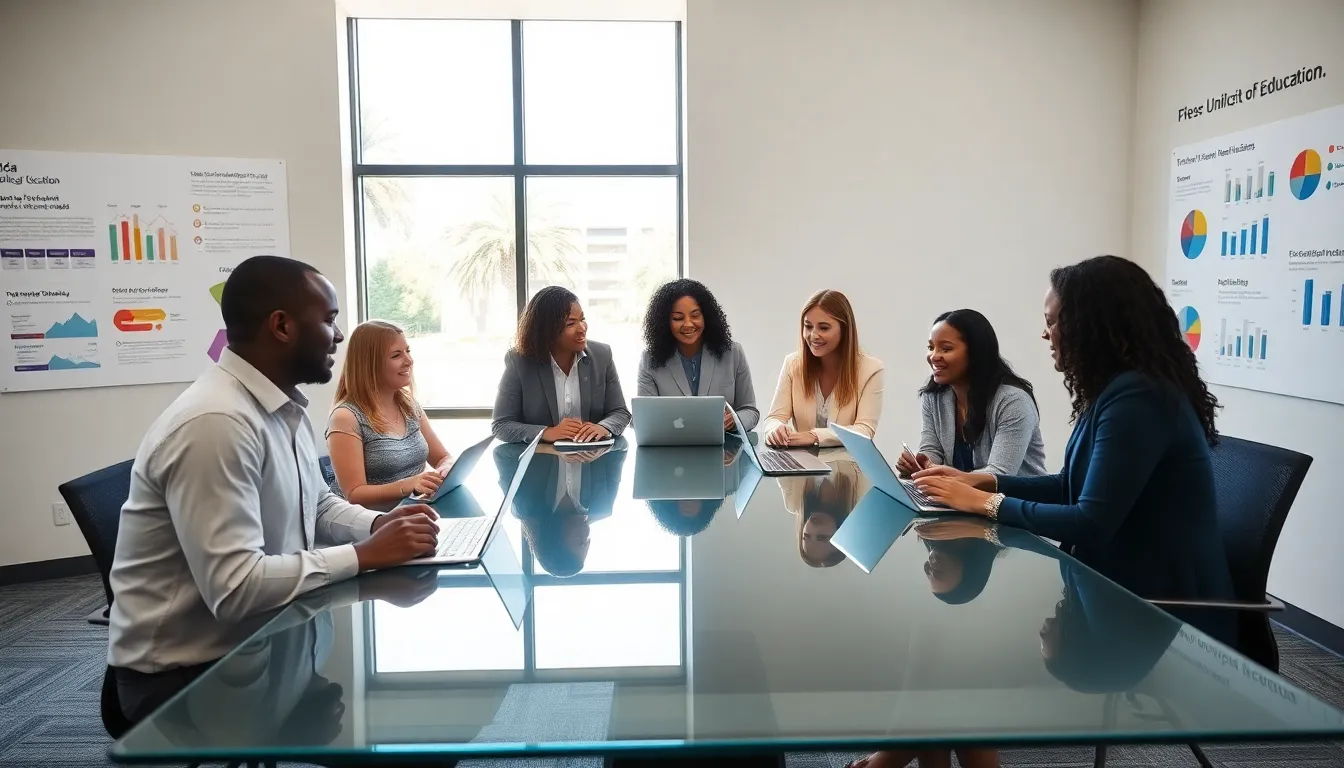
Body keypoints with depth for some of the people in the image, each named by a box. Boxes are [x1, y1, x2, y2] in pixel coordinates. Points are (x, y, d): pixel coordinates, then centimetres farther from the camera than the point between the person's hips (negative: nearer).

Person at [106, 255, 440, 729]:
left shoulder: (284, 407, 4)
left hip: (260, 639, 8)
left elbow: (318, 506, 16)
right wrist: (365, 555, -24)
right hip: (187, 672, -8)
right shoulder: (216, 423, -27)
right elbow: (236, 587, -31)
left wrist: (380, 525, -3)